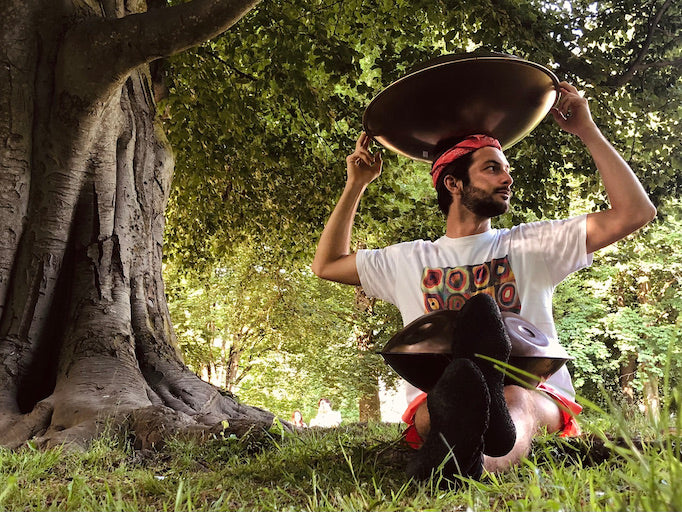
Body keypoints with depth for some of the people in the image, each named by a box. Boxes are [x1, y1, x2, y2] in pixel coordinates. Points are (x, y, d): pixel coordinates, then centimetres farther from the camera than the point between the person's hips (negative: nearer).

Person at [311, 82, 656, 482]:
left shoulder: (530, 245, 12)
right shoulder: (409, 260, 16)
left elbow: (636, 212, 7)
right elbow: (327, 264, 23)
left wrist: (587, 131, 8)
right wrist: (356, 185, 17)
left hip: (539, 396, 0)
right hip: (436, 399, 1)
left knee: (517, 402, -37)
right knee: (459, 382, -36)